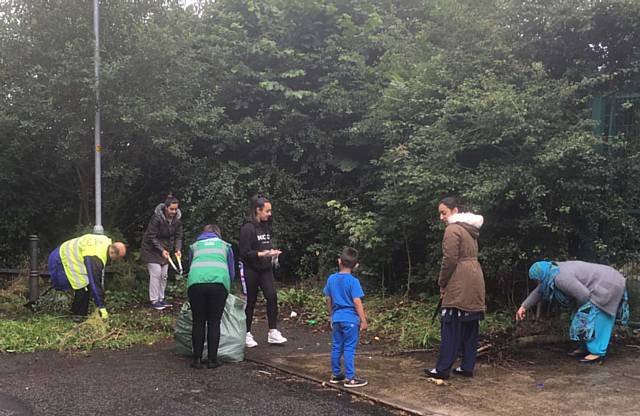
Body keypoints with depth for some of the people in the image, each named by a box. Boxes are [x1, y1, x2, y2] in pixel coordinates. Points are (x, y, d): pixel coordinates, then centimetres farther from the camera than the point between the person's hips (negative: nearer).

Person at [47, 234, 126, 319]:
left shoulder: (107, 242, -11)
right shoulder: (95, 259, -37)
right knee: (83, 285, -16)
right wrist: (101, 307, -32)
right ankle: (78, 315, -4)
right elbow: (95, 283, -35)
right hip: (65, 258, -9)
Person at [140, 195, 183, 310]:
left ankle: (161, 299, 20)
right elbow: (151, 237, -21)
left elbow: (178, 236, 1)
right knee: (156, 273, -10)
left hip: (165, 250, 6)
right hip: (152, 249, -6)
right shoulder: (157, 218, -26)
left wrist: (177, 249, -15)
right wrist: (161, 250, -24)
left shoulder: (177, 219, -8)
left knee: (164, 275, 8)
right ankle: (154, 301, -3)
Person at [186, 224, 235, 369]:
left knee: (198, 322, 10)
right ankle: (212, 360, 9)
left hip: (196, 281, 1)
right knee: (214, 322, 7)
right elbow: (232, 272, 31)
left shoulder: (195, 246, 31)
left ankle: (197, 360, 12)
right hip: (219, 281, -1)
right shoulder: (225, 245, 29)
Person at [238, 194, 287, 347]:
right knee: (250, 301, 4)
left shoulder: (265, 226, 10)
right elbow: (244, 252, -17)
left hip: (265, 268, 6)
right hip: (251, 270, -6)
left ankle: (273, 332, 0)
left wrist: (272, 252, 5)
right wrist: (262, 254, -25)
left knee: (272, 296, -8)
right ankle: (247, 334, 18)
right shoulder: (247, 228, -14)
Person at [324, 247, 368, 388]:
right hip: (350, 319, -5)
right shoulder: (353, 281, -13)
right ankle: (350, 379, 4)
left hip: (336, 318, 5)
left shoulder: (331, 279, 3)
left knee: (336, 347, 13)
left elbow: (328, 300, 10)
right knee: (349, 349, 0)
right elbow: (357, 302, -15)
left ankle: (336, 375, 24)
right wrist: (363, 320, -8)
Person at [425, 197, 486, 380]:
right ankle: (467, 367, 16)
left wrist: (442, 284, -4)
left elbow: (450, 260, -16)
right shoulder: (470, 230, 17)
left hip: (459, 285, -9)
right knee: (470, 327, 11)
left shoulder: (453, 229, -11)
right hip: (475, 282, 9)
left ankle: (443, 369, -2)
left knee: (451, 327, -5)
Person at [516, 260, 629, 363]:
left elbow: (584, 296, -23)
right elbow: (539, 292, 16)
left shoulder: (561, 278, -25)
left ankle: (598, 352, -4)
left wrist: (582, 309, -2)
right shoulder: (553, 271, 5)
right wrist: (523, 307, 15)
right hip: (607, 283, 10)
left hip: (607, 286, -10)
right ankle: (588, 347, 19)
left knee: (592, 318, -9)